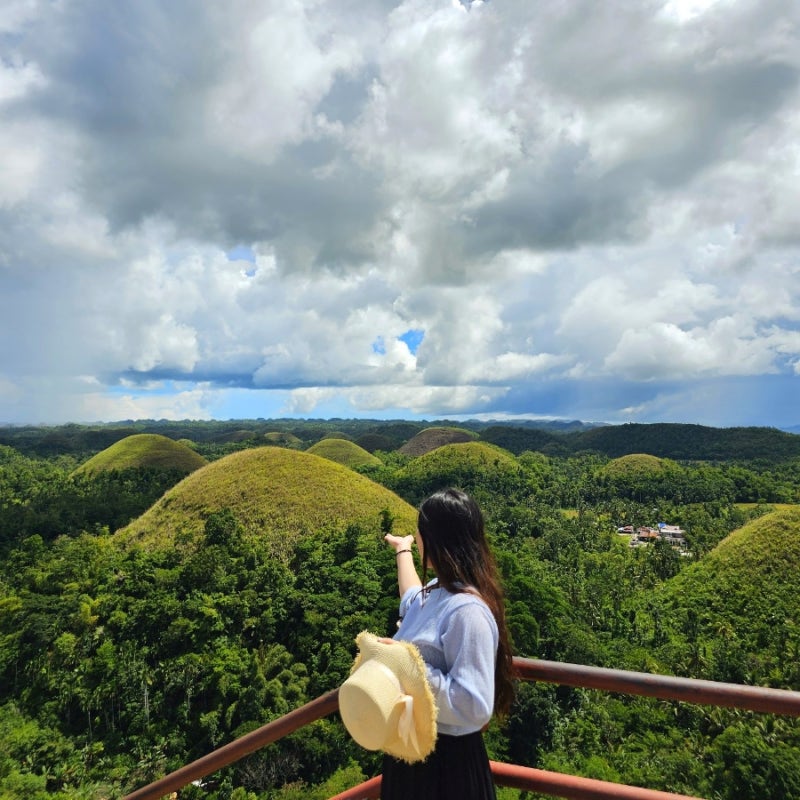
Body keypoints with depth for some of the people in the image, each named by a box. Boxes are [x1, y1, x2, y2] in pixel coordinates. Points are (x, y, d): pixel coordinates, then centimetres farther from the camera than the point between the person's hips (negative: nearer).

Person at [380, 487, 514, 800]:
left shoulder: (466, 610, -29)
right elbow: (413, 601, 25)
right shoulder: (436, 591, -1)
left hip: (445, 762, -8)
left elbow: (475, 708, -30)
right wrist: (402, 550, 36)